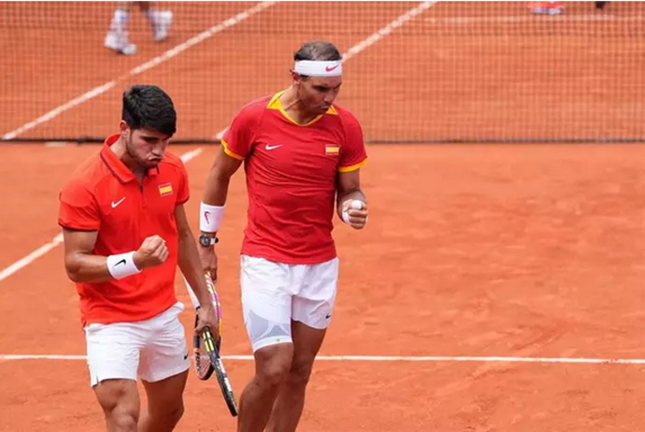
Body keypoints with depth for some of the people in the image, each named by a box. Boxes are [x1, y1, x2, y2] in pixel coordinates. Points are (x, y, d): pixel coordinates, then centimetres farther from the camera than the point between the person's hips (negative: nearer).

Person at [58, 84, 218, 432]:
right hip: (112, 322, -7)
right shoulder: (85, 187, -20)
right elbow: (75, 266, -18)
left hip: (164, 315, 7)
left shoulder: (172, 170, 0)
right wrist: (135, 261, -34)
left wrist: (205, 303, 16)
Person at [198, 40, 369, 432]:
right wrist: (207, 241, 9)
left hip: (321, 266, 3)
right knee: (273, 371, -12)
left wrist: (355, 208, -19)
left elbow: (349, 190, 6)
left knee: (299, 374, 8)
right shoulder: (255, 118, -10)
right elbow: (220, 175, 5)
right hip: (266, 263, -3)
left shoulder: (346, 127, -4)